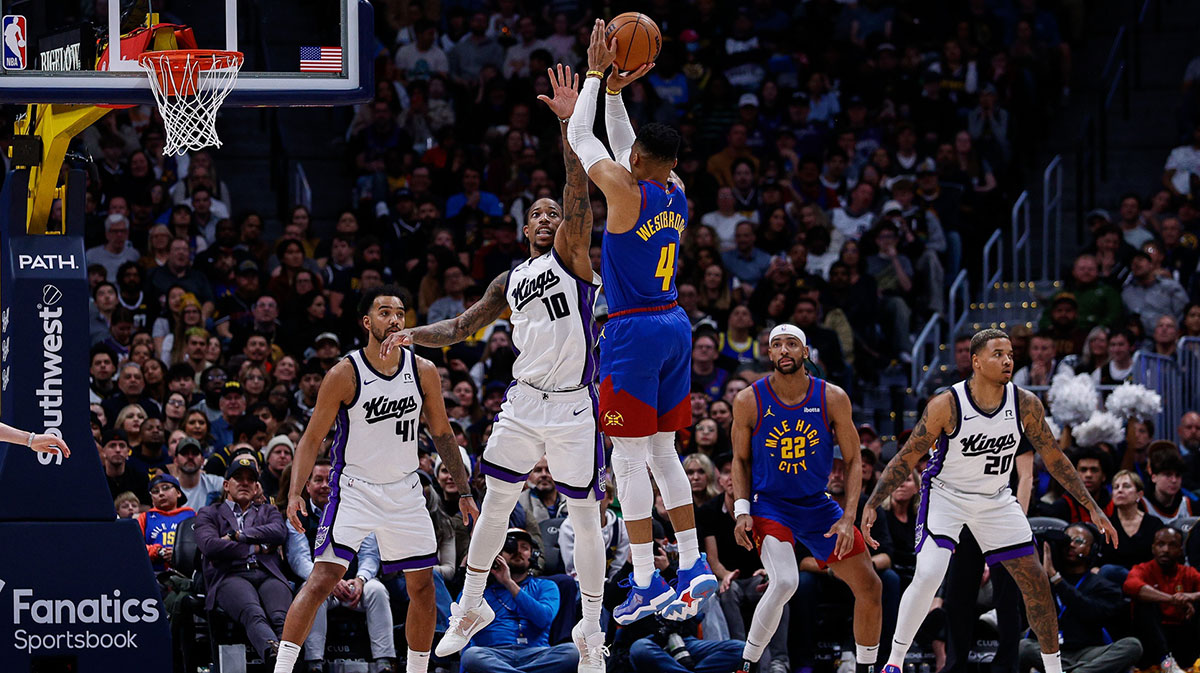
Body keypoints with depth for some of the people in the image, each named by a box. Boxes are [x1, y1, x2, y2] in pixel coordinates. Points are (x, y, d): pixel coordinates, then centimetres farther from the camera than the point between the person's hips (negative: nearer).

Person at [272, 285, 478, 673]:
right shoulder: (345, 374, -12)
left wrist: (464, 492, 11)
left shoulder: (424, 372, -1)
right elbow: (312, 439, -8)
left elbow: (442, 433, 11)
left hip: (404, 491, 4)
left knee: (423, 586, 6)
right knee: (323, 579, -17)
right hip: (354, 491, -4)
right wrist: (295, 493, -19)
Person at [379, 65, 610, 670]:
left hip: (574, 406, -5)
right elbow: (462, 328, 22)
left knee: (586, 515, 0)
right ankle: (471, 605, 24)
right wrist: (414, 334, 3)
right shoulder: (510, 283, 15)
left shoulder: (570, 257, -1)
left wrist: (569, 123, -24)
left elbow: (579, 194, -14)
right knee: (496, 502, 9)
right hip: (524, 403, 5)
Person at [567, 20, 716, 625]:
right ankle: (694, 568, 13)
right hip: (674, 325, 8)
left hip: (633, 333, -8)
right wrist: (616, 91, 18)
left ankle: (646, 585, -4)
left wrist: (598, 74, 3)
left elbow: (581, 138, -5)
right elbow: (620, 143, 22)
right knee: (662, 454, 16)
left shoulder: (628, 193, -16)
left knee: (629, 461, -3)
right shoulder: (675, 193, 6)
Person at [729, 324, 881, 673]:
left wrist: (848, 519, -10)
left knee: (870, 588, 3)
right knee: (785, 582, -29)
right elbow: (741, 459, 3)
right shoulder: (749, 401, -11)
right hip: (770, 503, -4)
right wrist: (742, 511, -9)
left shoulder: (833, 399, -9)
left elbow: (853, 461, -1)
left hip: (817, 505, 4)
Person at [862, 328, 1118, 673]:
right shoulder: (946, 405, -23)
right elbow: (905, 459, -15)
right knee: (928, 576, -23)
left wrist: (1092, 507, -2)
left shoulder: (1026, 404, -14)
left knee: (1036, 581, 1)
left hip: (996, 501, 4)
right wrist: (871, 504, -22)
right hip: (946, 495, -4)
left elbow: (1054, 459, -1)